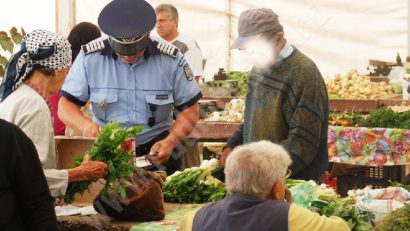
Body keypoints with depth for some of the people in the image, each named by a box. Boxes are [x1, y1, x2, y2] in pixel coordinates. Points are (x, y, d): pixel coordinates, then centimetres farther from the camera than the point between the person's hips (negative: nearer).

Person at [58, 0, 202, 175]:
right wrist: (85, 125, -22)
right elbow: (65, 105, 0)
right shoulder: (90, 56, -5)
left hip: (155, 150, 1)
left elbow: (189, 109, 4)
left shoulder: (170, 59, -4)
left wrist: (170, 142, -13)